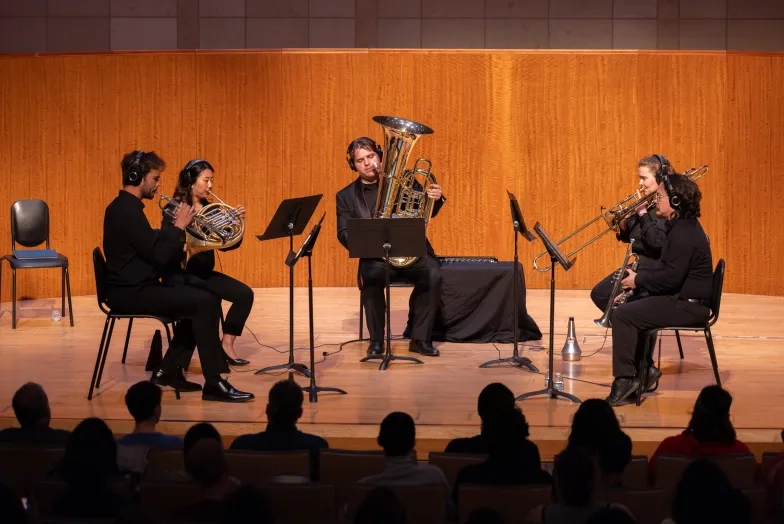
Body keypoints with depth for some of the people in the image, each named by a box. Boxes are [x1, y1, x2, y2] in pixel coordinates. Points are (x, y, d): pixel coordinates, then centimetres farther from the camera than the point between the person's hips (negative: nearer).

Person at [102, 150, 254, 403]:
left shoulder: (123, 207, 15)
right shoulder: (128, 211, -18)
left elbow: (153, 248, 18)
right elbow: (159, 256, -22)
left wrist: (176, 228, 5)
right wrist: (179, 227, -11)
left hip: (134, 288, 11)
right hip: (132, 293, -11)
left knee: (200, 299, 15)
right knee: (204, 302, -17)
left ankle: (167, 370, 16)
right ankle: (214, 384, -15)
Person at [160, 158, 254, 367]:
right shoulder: (174, 209, -11)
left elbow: (227, 244, 8)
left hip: (204, 273, 8)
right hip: (180, 275, -8)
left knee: (245, 294, -7)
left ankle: (226, 345, 2)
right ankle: (179, 360, -22)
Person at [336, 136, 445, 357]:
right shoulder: (346, 196, 10)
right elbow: (344, 234, 3)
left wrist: (435, 199, -19)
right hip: (375, 255, 0)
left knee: (433, 274, -30)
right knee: (372, 277, -34)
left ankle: (420, 338, -18)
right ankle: (376, 341, -19)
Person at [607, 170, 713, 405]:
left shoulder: (684, 233, -21)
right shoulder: (682, 227, 13)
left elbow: (671, 277, -25)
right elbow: (669, 269, 19)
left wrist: (639, 280, -12)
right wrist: (640, 276, 5)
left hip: (687, 305, -11)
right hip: (683, 298, 11)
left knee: (622, 315, -17)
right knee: (631, 309, 21)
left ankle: (625, 378, -11)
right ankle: (645, 369, 18)